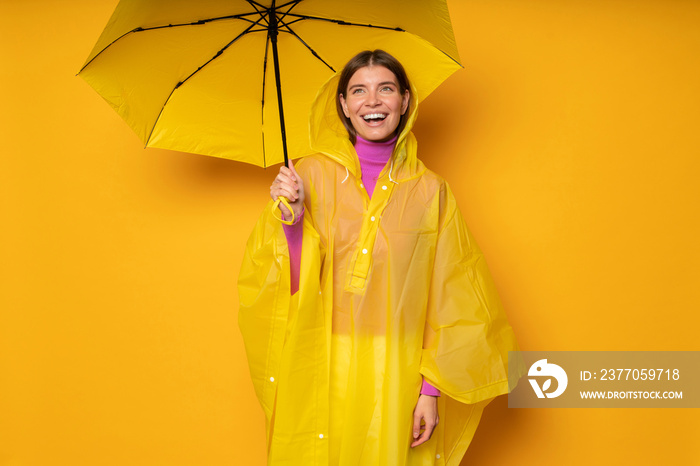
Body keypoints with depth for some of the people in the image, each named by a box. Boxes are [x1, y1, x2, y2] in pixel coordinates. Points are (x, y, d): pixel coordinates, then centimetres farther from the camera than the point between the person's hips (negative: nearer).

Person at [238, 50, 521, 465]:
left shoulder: (429, 190, 0)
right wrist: (292, 219, -19)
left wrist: (432, 388, -4)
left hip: (397, 379, 1)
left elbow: (446, 300, 1)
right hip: (323, 373, 0)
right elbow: (290, 287, -4)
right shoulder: (312, 175, -1)